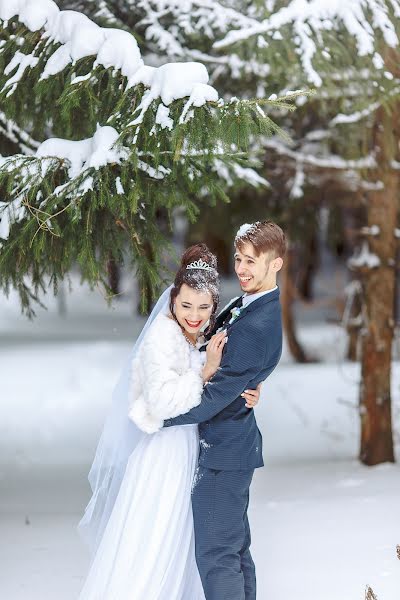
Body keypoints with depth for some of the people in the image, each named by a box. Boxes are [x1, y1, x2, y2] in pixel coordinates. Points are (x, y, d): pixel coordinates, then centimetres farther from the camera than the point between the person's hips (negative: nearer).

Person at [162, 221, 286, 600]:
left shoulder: (257, 326, -24)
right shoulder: (246, 305, 7)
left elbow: (219, 394, -23)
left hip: (223, 452, -10)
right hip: (233, 442, 10)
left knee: (215, 553, -5)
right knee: (235, 547, 18)